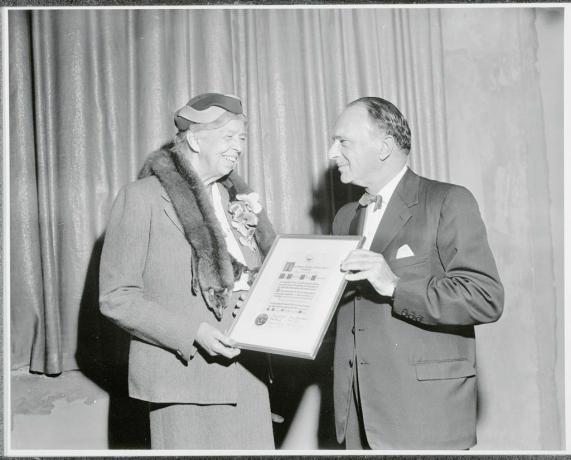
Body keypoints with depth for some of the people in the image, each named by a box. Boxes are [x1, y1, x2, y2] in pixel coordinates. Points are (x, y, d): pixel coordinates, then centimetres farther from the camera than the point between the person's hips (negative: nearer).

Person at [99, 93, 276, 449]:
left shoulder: (239, 198, 12)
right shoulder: (141, 198, -6)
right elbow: (116, 297, -9)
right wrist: (192, 333, -19)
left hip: (246, 376, 5)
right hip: (183, 377, -5)